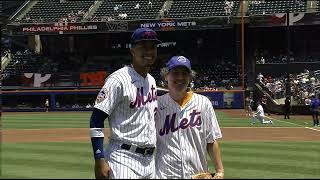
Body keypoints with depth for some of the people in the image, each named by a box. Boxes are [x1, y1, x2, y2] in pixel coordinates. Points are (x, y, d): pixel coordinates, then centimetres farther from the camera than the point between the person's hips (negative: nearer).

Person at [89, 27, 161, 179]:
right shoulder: (119, 79, -11)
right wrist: (99, 160, -21)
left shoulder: (151, 81, 14)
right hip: (124, 159, -8)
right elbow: (96, 119, -15)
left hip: (150, 160, 8)